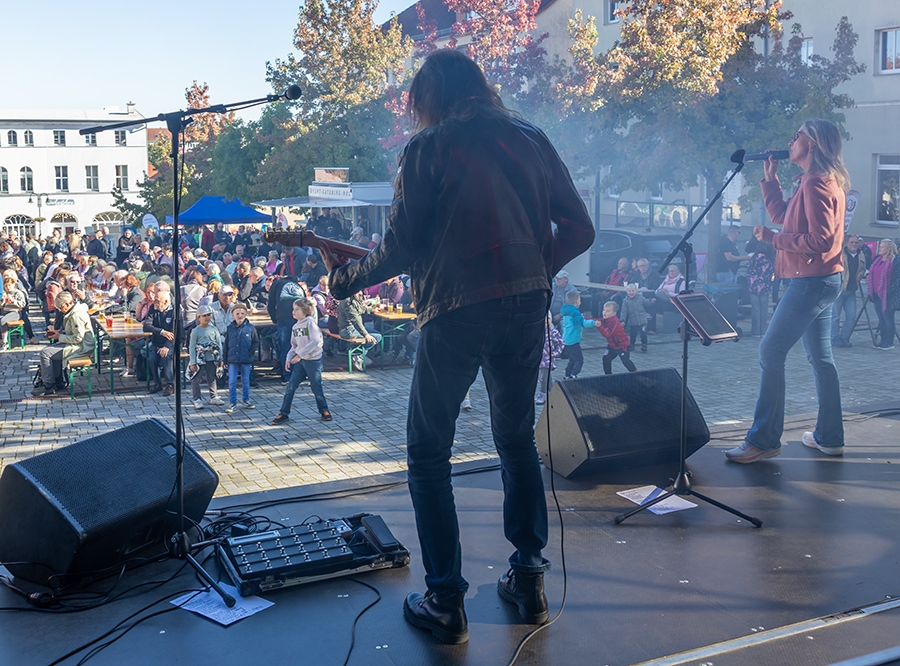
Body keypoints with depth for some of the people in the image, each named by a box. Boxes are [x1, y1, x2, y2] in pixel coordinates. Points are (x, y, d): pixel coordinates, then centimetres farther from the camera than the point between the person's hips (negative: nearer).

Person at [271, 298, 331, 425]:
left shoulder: (310, 322, -13)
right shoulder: (295, 327, 8)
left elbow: (316, 341, -24)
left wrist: (300, 354, -24)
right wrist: (289, 359, 3)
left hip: (313, 360, -6)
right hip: (300, 361, 6)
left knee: (316, 388, 4)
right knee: (290, 387, 2)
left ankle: (324, 410, 23)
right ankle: (283, 413, 10)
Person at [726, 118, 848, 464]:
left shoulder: (817, 183, -17)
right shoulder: (818, 181, 17)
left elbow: (821, 239, -23)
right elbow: (782, 216, 23)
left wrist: (773, 238, -17)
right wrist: (770, 179, 17)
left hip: (811, 281, -11)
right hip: (820, 281, 11)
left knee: (771, 352, -10)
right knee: (820, 358, 13)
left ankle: (763, 439, -7)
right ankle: (829, 437, 19)